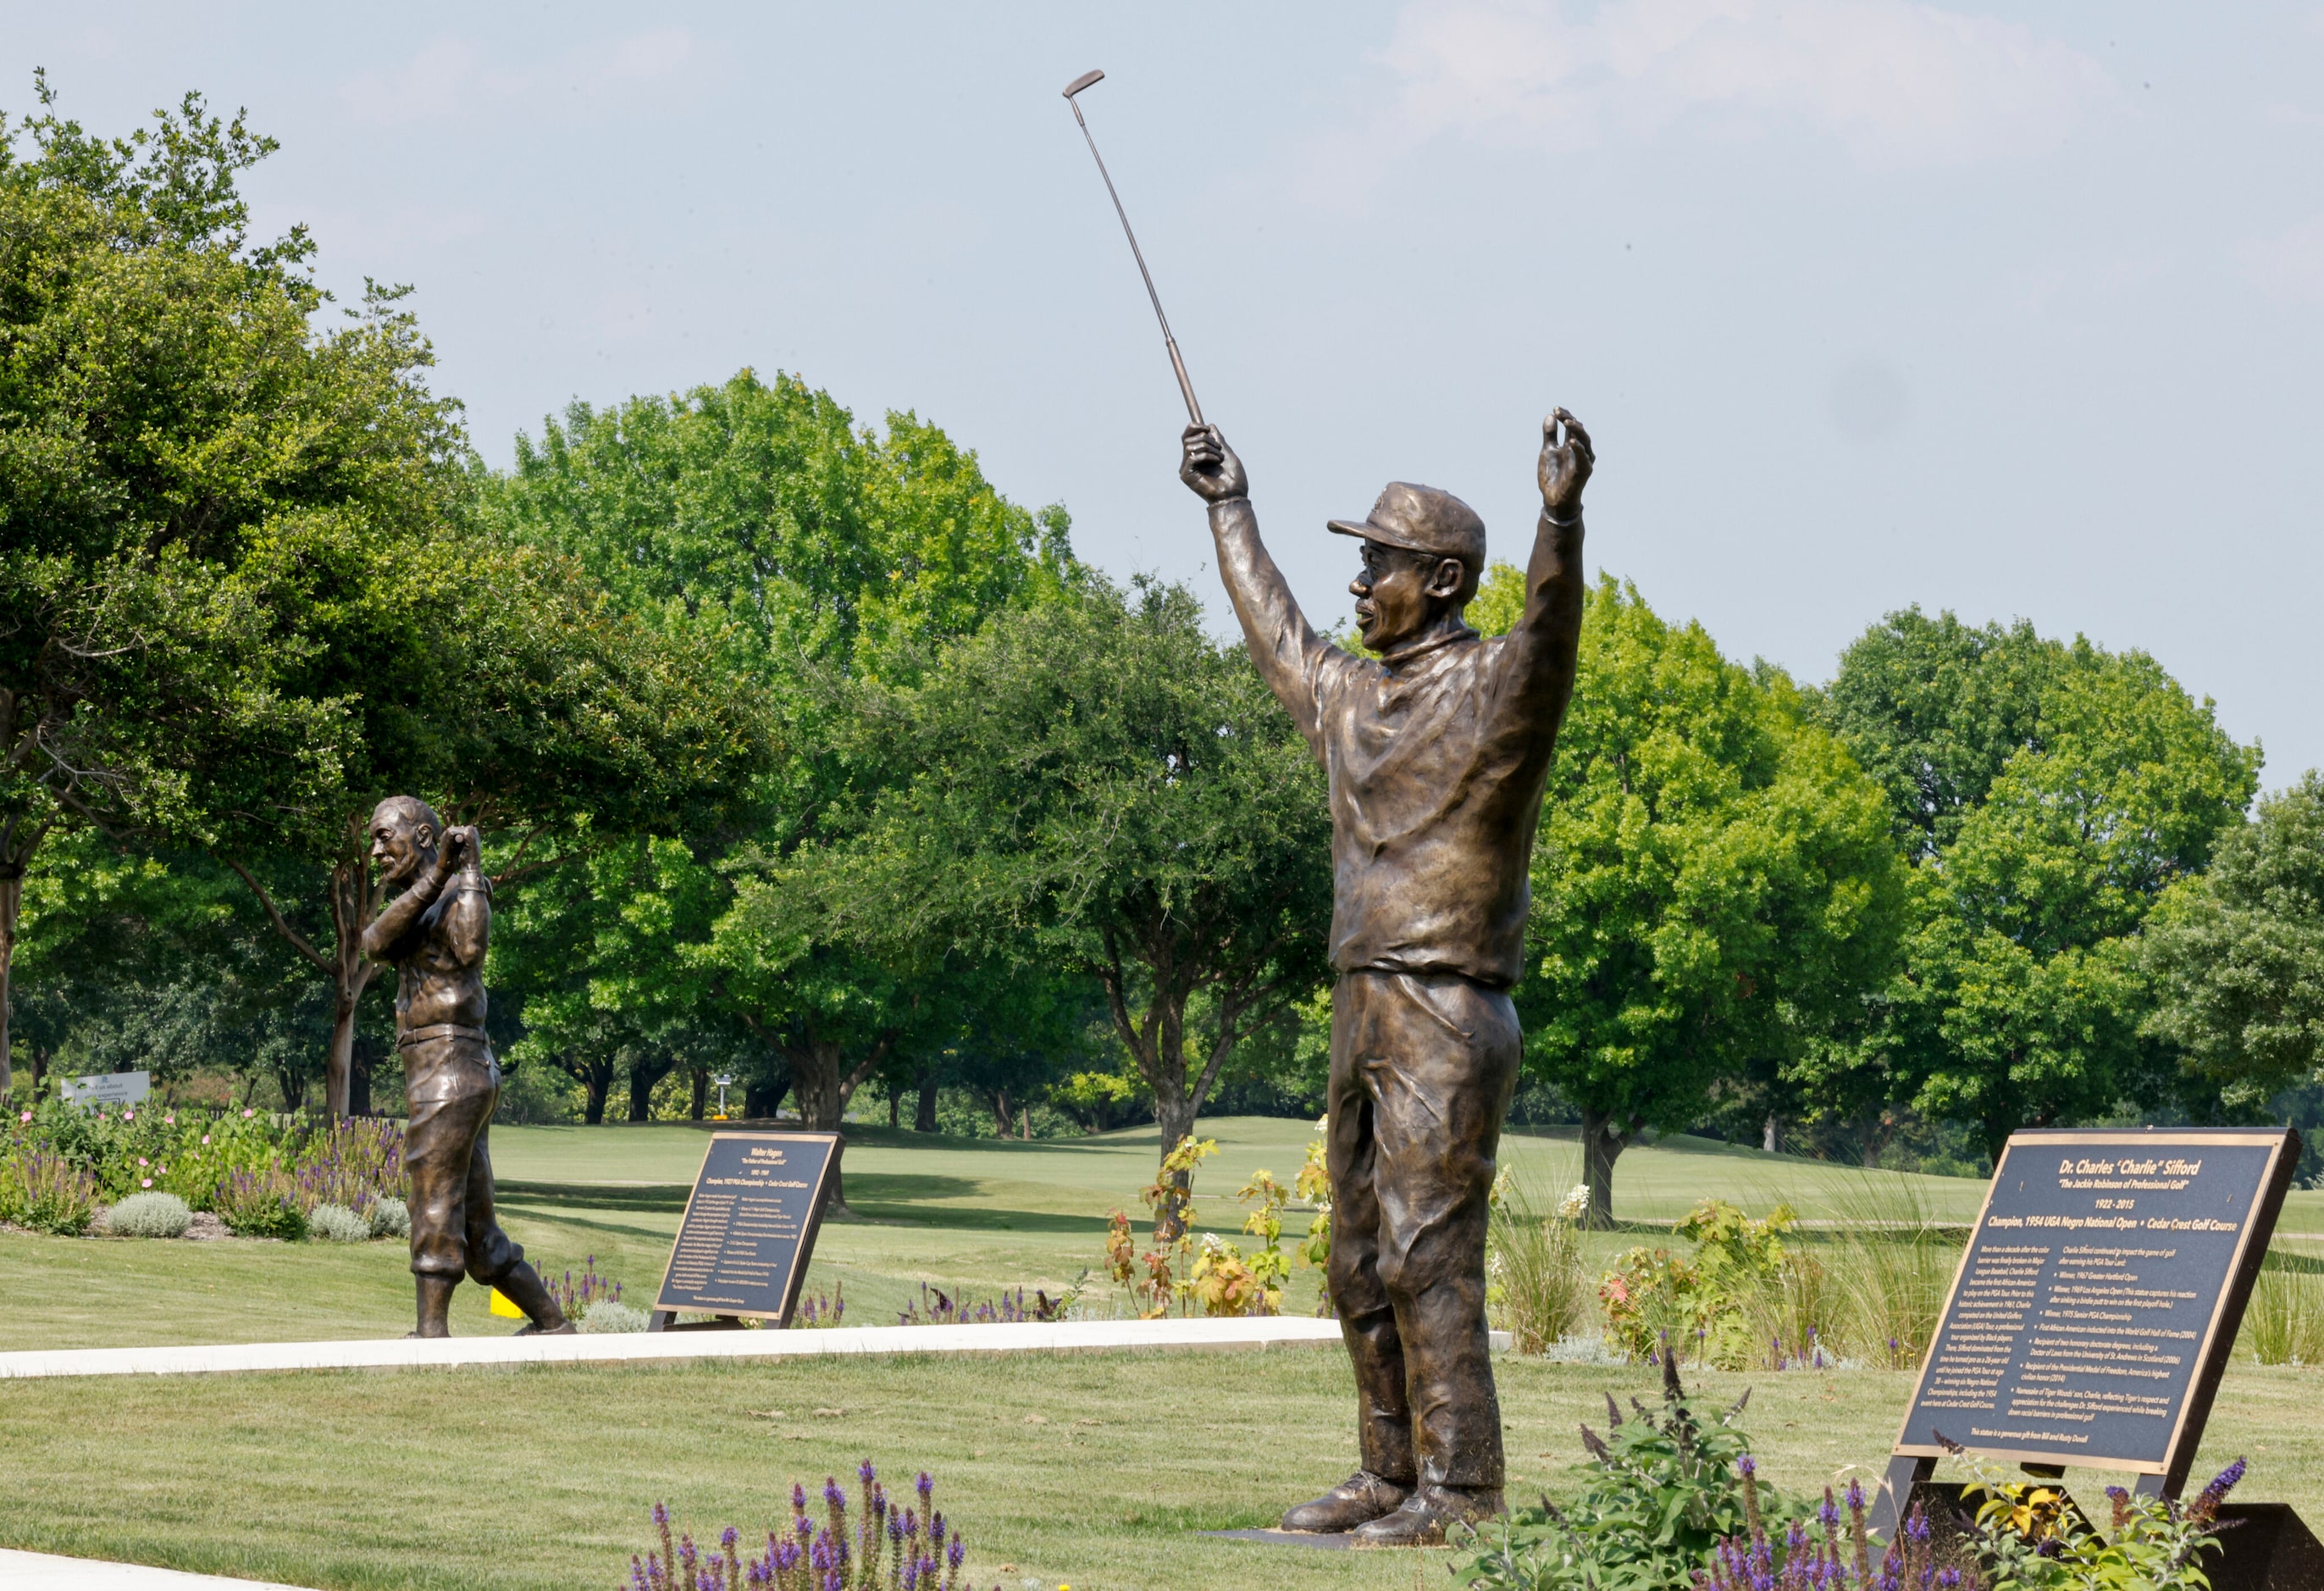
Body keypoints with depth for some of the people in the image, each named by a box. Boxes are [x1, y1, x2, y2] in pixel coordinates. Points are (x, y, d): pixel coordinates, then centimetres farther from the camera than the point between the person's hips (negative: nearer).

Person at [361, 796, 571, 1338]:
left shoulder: (459, 892, -4)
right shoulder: (418, 903, 21)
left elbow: (470, 948, -27)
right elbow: (375, 944, -3)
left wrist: (471, 870, -17)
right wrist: (433, 874, -12)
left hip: (449, 1076, -9)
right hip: (453, 1078, 9)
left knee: (435, 1208, -9)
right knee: (476, 1231, 11)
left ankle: (431, 1334, -8)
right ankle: (551, 1324, 17)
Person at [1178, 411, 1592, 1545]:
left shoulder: (1493, 689, -9)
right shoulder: (1350, 695, 16)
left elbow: (1550, 635, -30)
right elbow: (1276, 635, 35)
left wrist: (1560, 516, -48)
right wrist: (1229, 511, 46)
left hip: (1447, 1022, -9)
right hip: (1364, 1016, 9)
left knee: (1428, 1255, -12)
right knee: (1361, 1266, 12)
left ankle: (1459, 1490, -10)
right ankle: (1389, 1473, 20)